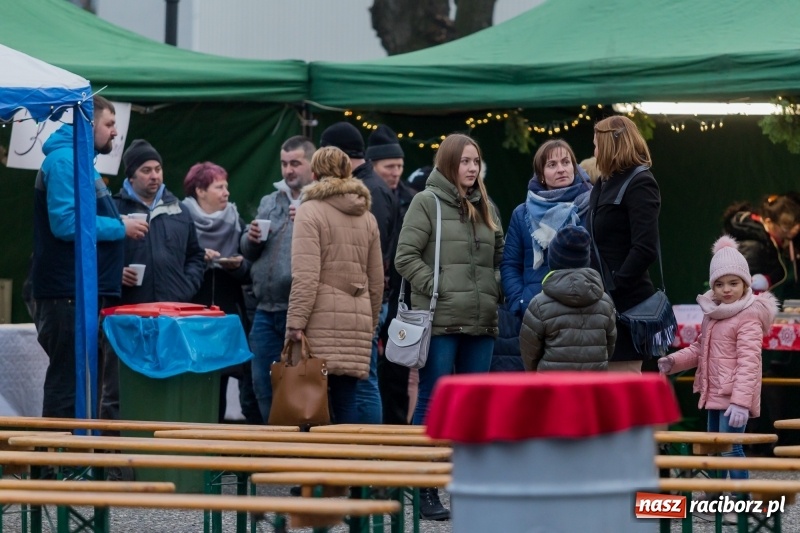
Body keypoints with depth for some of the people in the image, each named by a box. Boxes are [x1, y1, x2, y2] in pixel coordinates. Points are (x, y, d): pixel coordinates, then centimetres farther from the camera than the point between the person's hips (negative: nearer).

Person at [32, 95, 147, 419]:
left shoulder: (78, 161, 19)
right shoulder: (65, 160, -13)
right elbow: (66, 222, -23)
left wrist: (118, 226, 11)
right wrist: (120, 228, -15)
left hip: (83, 290, 11)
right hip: (68, 293, -11)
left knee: (71, 381, 14)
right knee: (67, 383, -9)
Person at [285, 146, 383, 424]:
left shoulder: (310, 211, -3)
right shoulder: (367, 217, 15)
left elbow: (306, 276, -11)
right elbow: (377, 280, 17)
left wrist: (295, 323, -12)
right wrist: (370, 324, 25)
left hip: (322, 319, -5)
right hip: (358, 321, 5)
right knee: (346, 399, 6)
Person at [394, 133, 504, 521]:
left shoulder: (485, 208, 16)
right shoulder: (427, 202, -2)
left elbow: (500, 257, 22)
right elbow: (406, 256, -7)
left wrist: (494, 290, 5)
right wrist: (437, 289, -12)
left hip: (481, 322, 6)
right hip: (440, 320, -6)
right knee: (433, 403, -2)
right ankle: (426, 489, 1)